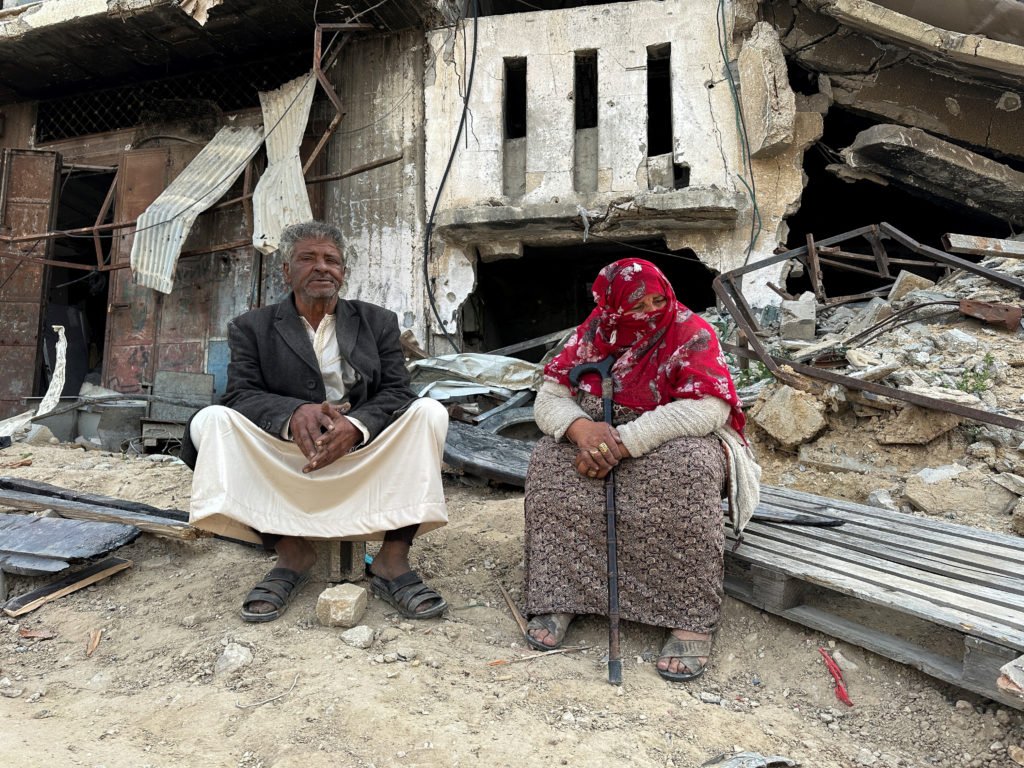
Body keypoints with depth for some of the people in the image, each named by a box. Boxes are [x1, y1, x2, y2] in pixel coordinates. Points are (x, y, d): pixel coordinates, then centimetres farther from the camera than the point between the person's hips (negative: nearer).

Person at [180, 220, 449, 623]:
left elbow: (396, 392, -2)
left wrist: (355, 425, -25)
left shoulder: (378, 322, 9)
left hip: (367, 454, 1)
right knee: (211, 420, -20)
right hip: (283, 458, 0)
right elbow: (240, 394, -6)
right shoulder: (253, 327, 7)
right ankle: (291, 552, -20)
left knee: (429, 411, -22)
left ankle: (393, 559, -24)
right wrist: (294, 413, -29)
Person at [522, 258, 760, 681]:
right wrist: (579, 427, -30)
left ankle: (693, 618, -28)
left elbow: (706, 408, -29)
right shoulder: (593, 335, -2)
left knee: (686, 470, -37)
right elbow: (548, 398, -5)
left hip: (673, 444, -3)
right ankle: (560, 595, -19)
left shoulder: (691, 334, -14)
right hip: (601, 443, 4)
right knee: (551, 464, -24)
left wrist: (622, 441, -33)